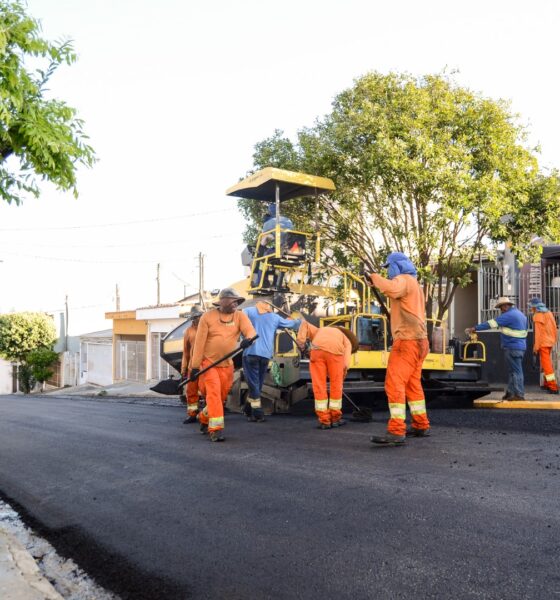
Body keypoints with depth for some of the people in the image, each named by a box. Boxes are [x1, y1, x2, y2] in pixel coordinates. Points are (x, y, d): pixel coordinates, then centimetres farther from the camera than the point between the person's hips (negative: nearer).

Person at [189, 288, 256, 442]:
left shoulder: (240, 316, -2)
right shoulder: (208, 317, -9)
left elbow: (250, 330, -19)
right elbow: (199, 342, -9)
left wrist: (248, 338, -44)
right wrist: (195, 366, -12)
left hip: (227, 365, 4)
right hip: (208, 362, -4)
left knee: (221, 396, 13)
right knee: (214, 393, -15)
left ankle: (204, 417, 39)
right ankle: (216, 429, -8)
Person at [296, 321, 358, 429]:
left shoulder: (320, 331, 42)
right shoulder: (347, 341, 31)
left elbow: (305, 324, 25)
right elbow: (345, 363, 13)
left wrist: (301, 341, 16)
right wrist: (341, 377, 22)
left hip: (317, 350, 2)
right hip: (335, 351, -1)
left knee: (319, 386, 8)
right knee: (336, 386, 14)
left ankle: (324, 420, 11)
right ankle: (335, 418, 24)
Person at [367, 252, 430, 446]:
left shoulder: (403, 279, -9)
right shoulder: (413, 283, 23)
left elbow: (391, 289, -31)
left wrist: (375, 277, -17)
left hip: (408, 341, -11)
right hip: (418, 341, 11)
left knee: (394, 384, -14)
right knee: (412, 385, 17)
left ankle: (396, 432, -19)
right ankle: (421, 426, 23)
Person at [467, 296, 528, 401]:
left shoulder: (509, 315, -14)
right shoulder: (520, 314, 17)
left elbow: (491, 323, -16)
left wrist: (475, 328, -12)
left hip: (513, 347, -10)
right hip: (520, 346, 10)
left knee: (516, 371, -6)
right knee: (512, 370, 14)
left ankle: (519, 394, -3)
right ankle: (510, 393, 19)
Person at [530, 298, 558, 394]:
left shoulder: (537, 316, -15)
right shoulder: (549, 313, 8)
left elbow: (538, 332, -17)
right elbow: (554, 327, 11)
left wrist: (536, 346, -13)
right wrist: (554, 339, 20)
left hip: (543, 343, -8)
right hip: (550, 342, 8)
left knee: (546, 364, -5)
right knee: (546, 362, 20)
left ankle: (553, 387, -6)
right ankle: (547, 383, 29)